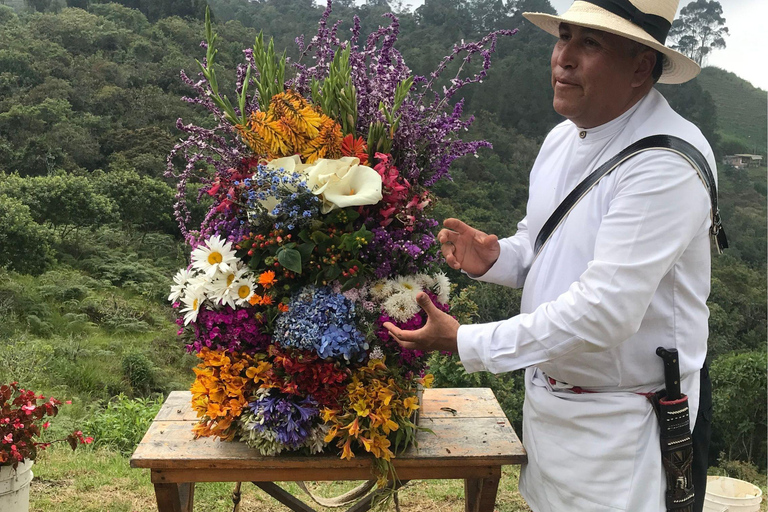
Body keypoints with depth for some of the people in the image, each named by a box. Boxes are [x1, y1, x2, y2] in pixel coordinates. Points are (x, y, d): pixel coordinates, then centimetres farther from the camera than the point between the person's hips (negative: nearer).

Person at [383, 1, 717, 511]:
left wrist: (466, 342, -26)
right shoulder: (562, 137, 3)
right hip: (547, 395, 8)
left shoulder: (667, 164, -25)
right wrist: (494, 257, -10)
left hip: (622, 424, -7)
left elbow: (604, 310, -31)